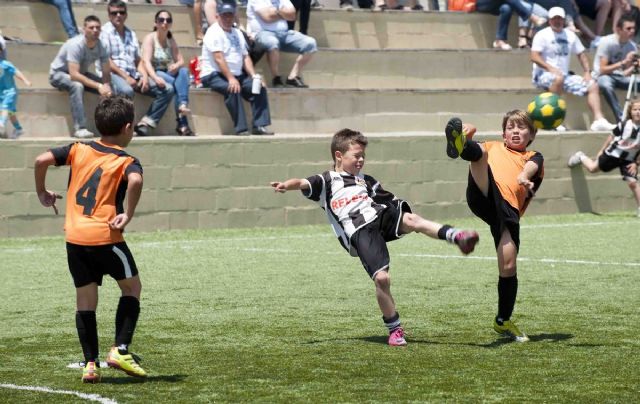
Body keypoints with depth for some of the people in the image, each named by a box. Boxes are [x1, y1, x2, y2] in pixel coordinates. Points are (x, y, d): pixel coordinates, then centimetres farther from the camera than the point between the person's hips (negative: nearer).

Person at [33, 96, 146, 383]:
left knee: (85, 299, 11)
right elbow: (135, 181, -27)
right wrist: (128, 215, -17)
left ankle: (90, 363, 7)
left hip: (74, 237, 4)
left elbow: (42, 160, -2)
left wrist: (42, 193, 12)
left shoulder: (78, 150, 8)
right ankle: (120, 349, 3)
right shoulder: (126, 162, -4)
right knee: (132, 287, 15)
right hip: (105, 236, -4)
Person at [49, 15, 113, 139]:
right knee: (77, 86, -38)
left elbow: (106, 73, -10)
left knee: (108, 87, -14)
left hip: (81, 73, 6)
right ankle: (79, 129, -41)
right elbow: (74, 75, -38)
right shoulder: (76, 45, -32)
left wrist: (106, 85, -33)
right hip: (58, 73, -6)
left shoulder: (100, 46, -12)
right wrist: (98, 86, -42)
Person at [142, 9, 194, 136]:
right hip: (154, 74, -5)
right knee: (177, 84, -33)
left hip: (168, 75, 5)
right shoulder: (150, 38, -5)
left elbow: (181, 61, 6)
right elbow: (146, 62, -20)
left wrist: (176, 65, -21)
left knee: (184, 71, -27)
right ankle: (182, 123, -37)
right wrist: (155, 78, -39)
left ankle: (183, 105, -41)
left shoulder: (171, 41, 14)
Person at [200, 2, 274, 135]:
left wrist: (254, 76, -2)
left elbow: (245, 57, 14)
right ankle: (241, 129, -35)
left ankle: (259, 126, -16)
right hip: (214, 75, -8)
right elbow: (219, 58, -19)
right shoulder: (214, 32, -8)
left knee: (260, 87, -12)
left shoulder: (237, 33, 17)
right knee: (232, 89, -35)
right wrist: (231, 79, -28)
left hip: (237, 75, 8)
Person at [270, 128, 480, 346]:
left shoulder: (366, 180, 29)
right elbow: (303, 184, -4)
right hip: (360, 233, -4)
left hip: (381, 216, 4)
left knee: (410, 219, -30)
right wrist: (286, 185, -23)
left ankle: (455, 236, -40)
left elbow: (390, 199, 31)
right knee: (381, 278, -18)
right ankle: (394, 330, -5)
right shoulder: (327, 181, 13)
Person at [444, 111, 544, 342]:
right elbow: (478, 150, 18)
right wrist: (467, 137, -6)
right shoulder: (493, 147, 34)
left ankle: (503, 321, 12)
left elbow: (530, 167, 3)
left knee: (508, 266, -8)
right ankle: (459, 144, -64)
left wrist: (524, 176, -22)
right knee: (479, 153, -26)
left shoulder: (534, 158, 26)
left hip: (509, 209, 0)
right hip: (484, 198, 0)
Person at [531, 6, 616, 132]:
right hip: (543, 75, -7)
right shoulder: (542, 35, -4)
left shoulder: (570, 35, 15)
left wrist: (587, 72, 4)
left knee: (593, 85, -6)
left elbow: (581, 54, 20)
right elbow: (534, 57, -14)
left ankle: (599, 120, -17)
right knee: (558, 78, -40)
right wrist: (550, 68, -27)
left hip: (565, 75, 7)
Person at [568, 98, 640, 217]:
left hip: (628, 160, 0)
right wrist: (601, 151, 3)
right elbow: (612, 136, -2)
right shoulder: (624, 125, -17)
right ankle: (581, 157, 50)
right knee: (593, 168, 17)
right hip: (613, 154, 0)